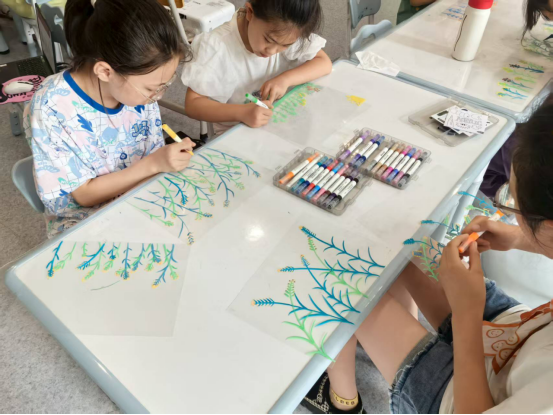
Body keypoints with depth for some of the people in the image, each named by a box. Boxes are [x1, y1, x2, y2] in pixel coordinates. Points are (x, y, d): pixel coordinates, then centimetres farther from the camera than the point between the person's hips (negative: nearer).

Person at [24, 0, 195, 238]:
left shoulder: (138, 87, -10)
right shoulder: (51, 109, -23)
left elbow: (154, 159, 2)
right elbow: (84, 194, -17)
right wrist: (153, 164, -26)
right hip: (84, 223, -3)